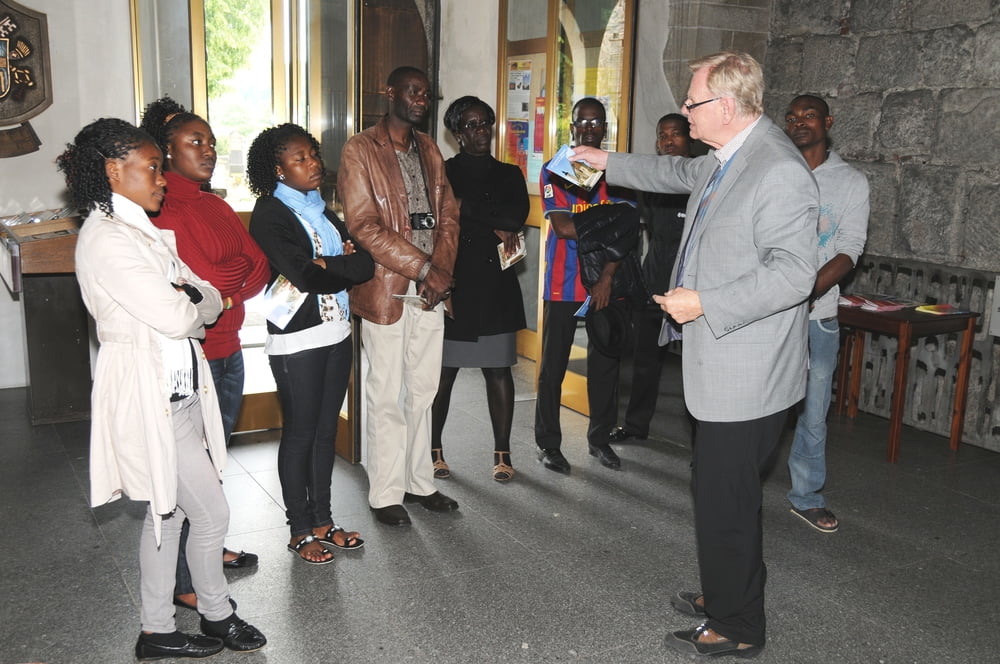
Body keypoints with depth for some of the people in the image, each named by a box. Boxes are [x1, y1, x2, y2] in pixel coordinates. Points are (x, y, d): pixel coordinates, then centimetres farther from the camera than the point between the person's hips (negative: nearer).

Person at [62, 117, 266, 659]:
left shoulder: (143, 230, 14)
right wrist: (192, 303, -2)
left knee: (166, 513, 16)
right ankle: (216, 614, 24)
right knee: (212, 514, 2)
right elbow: (174, 318, -22)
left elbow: (211, 302, 9)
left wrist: (186, 300, -12)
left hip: (179, 392, 9)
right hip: (148, 398, -9)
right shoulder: (106, 238, -17)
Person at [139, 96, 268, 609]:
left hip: (228, 350, 9)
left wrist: (221, 296, -8)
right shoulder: (160, 207, -14)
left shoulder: (214, 204, 15)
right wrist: (237, 284, -5)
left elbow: (258, 262, 7)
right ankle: (182, 582, 11)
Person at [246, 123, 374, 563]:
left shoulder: (320, 209, 12)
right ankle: (301, 531, 18)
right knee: (300, 433, 3)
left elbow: (366, 263, 1)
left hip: (336, 333, 7)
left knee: (326, 429, 14)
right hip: (297, 340, -7)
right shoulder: (270, 214, -10)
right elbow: (305, 276, -22)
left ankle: (323, 521, 26)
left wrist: (325, 266, -14)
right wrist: (344, 266, -7)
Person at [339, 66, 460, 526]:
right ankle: (385, 494, 15)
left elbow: (448, 215, 10)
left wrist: (441, 271, -7)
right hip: (386, 291, -6)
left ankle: (419, 482, 26)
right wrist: (424, 268, -17)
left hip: (430, 291, 6)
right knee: (387, 398, 3)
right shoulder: (360, 151, -6)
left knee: (423, 393, 13)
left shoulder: (429, 150, 14)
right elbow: (363, 225, -14)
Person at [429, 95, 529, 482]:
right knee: (443, 371, 2)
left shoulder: (509, 175, 12)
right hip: (452, 285, -2)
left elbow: (518, 215, -7)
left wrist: (467, 209, -9)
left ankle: (502, 453, 14)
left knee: (498, 370, 4)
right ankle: (434, 450, 15)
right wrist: (495, 227, -10)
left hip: (496, 287, 2)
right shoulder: (443, 172, 5)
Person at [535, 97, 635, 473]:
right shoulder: (555, 170, 1)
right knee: (553, 364, 3)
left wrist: (607, 277, -13)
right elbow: (562, 226, -12)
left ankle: (600, 438, 25)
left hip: (606, 284, 3)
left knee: (605, 363, 9)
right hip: (563, 285, -2)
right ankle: (548, 443, 15)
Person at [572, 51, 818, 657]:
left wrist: (703, 303, -23)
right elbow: (681, 173, 33)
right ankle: (726, 593, 40)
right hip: (722, 366, 10)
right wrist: (608, 163, 37)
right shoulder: (726, 159, 11)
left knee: (726, 502, 1)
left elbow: (794, 272, -26)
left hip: (746, 374, -10)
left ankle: (738, 629, 19)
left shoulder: (778, 170, -21)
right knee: (723, 492, 22)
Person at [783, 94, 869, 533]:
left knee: (813, 410, 7)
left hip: (816, 314, 0)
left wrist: (807, 291, -22)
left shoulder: (850, 182, 5)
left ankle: (806, 496, 22)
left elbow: (849, 250, -5)